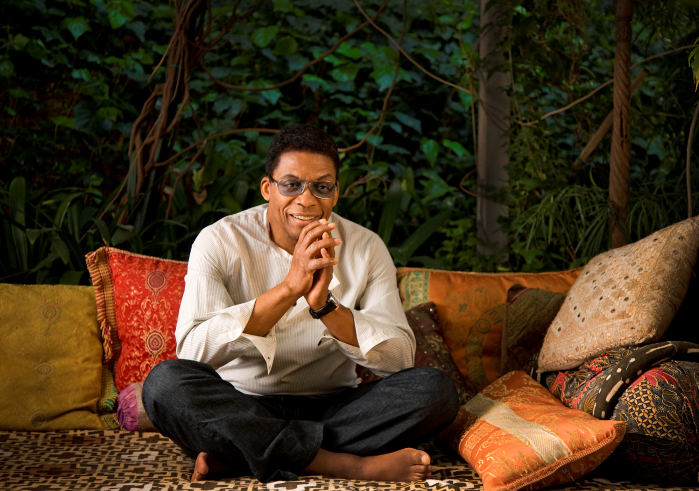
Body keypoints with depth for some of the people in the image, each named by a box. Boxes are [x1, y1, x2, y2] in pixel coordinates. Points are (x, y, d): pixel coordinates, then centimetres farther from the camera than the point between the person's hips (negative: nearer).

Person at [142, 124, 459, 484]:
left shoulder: (366, 249, 0)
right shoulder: (219, 242, -7)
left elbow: (400, 358, -10)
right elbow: (193, 349, -23)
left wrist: (325, 306, -26)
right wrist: (289, 288, -30)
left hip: (333, 409, 2)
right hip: (239, 410, -2)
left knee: (435, 389, -22)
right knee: (165, 381, -31)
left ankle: (233, 457, -26)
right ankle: (350, 465, -32)